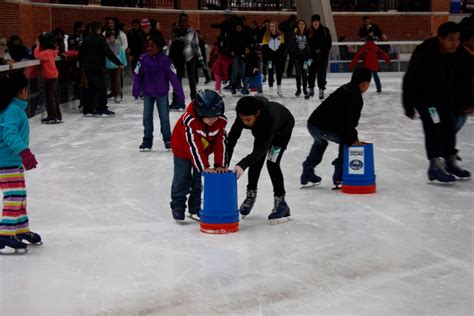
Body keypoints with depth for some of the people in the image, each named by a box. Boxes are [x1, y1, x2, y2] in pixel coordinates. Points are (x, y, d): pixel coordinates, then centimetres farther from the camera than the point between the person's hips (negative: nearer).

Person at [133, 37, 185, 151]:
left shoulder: (165, 60, -13)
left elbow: (173, 77, -12)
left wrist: (180, 94, -12)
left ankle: (167, 139, 18)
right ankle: (147, 140, 19)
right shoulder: (143, 59, -7)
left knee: (164, 116, 3)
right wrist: (136, 90, -11)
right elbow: (137, 75, -2)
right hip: (148, 93, 2)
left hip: (162, 93, -2)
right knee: (147, 117, 7)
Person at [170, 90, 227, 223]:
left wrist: (220, 165, -20)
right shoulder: (189, 121, -38)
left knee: (199, 180, 5)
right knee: (182, 179, -2)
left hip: (203, 152, 4)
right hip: (182, 150, -4)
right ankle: (178, 206, 12)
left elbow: (220, 143, -17)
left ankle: (195, 208, 16)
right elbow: (193, 145, -36)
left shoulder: (221, 122, -24)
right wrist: (204, 167, -36)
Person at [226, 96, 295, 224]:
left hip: (283, 128, -5)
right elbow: (232, 137, -32)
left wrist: (243, 164, -59)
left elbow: (263, 146, -49)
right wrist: (224, 163, -42)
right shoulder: (244, 115, -34)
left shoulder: (270, 116, -47)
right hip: (262, 129, 5)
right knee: (256, 161, 3)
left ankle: (280, 202, -7)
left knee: (272, 163, -17)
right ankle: (251, 194, 25)